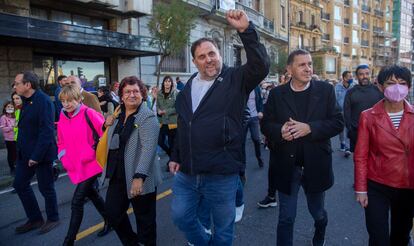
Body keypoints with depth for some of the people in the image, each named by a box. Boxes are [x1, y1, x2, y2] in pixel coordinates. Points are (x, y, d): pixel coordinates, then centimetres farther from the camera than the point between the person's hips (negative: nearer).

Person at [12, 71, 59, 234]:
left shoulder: (43, 101, -19)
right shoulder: (27, 101, 9)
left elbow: (47, 131, -23)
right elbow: (25, 128, 12)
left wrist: (36, 156, -22)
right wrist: (21, 151, 8)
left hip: (41, 153, -9)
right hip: (25, 152, 9)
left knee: (46, 187, 5)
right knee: (20, 184, 13)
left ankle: (53, 219, 26)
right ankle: (35, 219, 28)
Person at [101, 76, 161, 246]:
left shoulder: (148, 117, -14)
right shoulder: (118, 114, 9)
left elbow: (148, 149, -24)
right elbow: (112, 141, 23)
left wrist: (139, 177, -31)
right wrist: (108, 125, 2)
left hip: (139, 179, -7)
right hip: (118, 176, 8)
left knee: (144, 219, 9)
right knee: (112, 212, 17)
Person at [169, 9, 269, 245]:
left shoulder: (236, 79, -5)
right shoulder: (188, 87, 10)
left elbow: (261, 66, -24)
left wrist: (246, 30, -31)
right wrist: (176, 156, 18)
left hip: (222, 175, -5)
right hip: (187, 173, 5)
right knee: (181, 216, 19)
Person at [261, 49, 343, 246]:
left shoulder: (326, 90, -2)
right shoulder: (277, 94, -2)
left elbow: (338, 122, -6)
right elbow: (266, 124, 1)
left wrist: (309, 128, -22)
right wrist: (280, 131, -21)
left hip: (315, 165, 2)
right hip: (286, 166, -1)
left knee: (318, 213, 24)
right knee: (286, 218, 8)